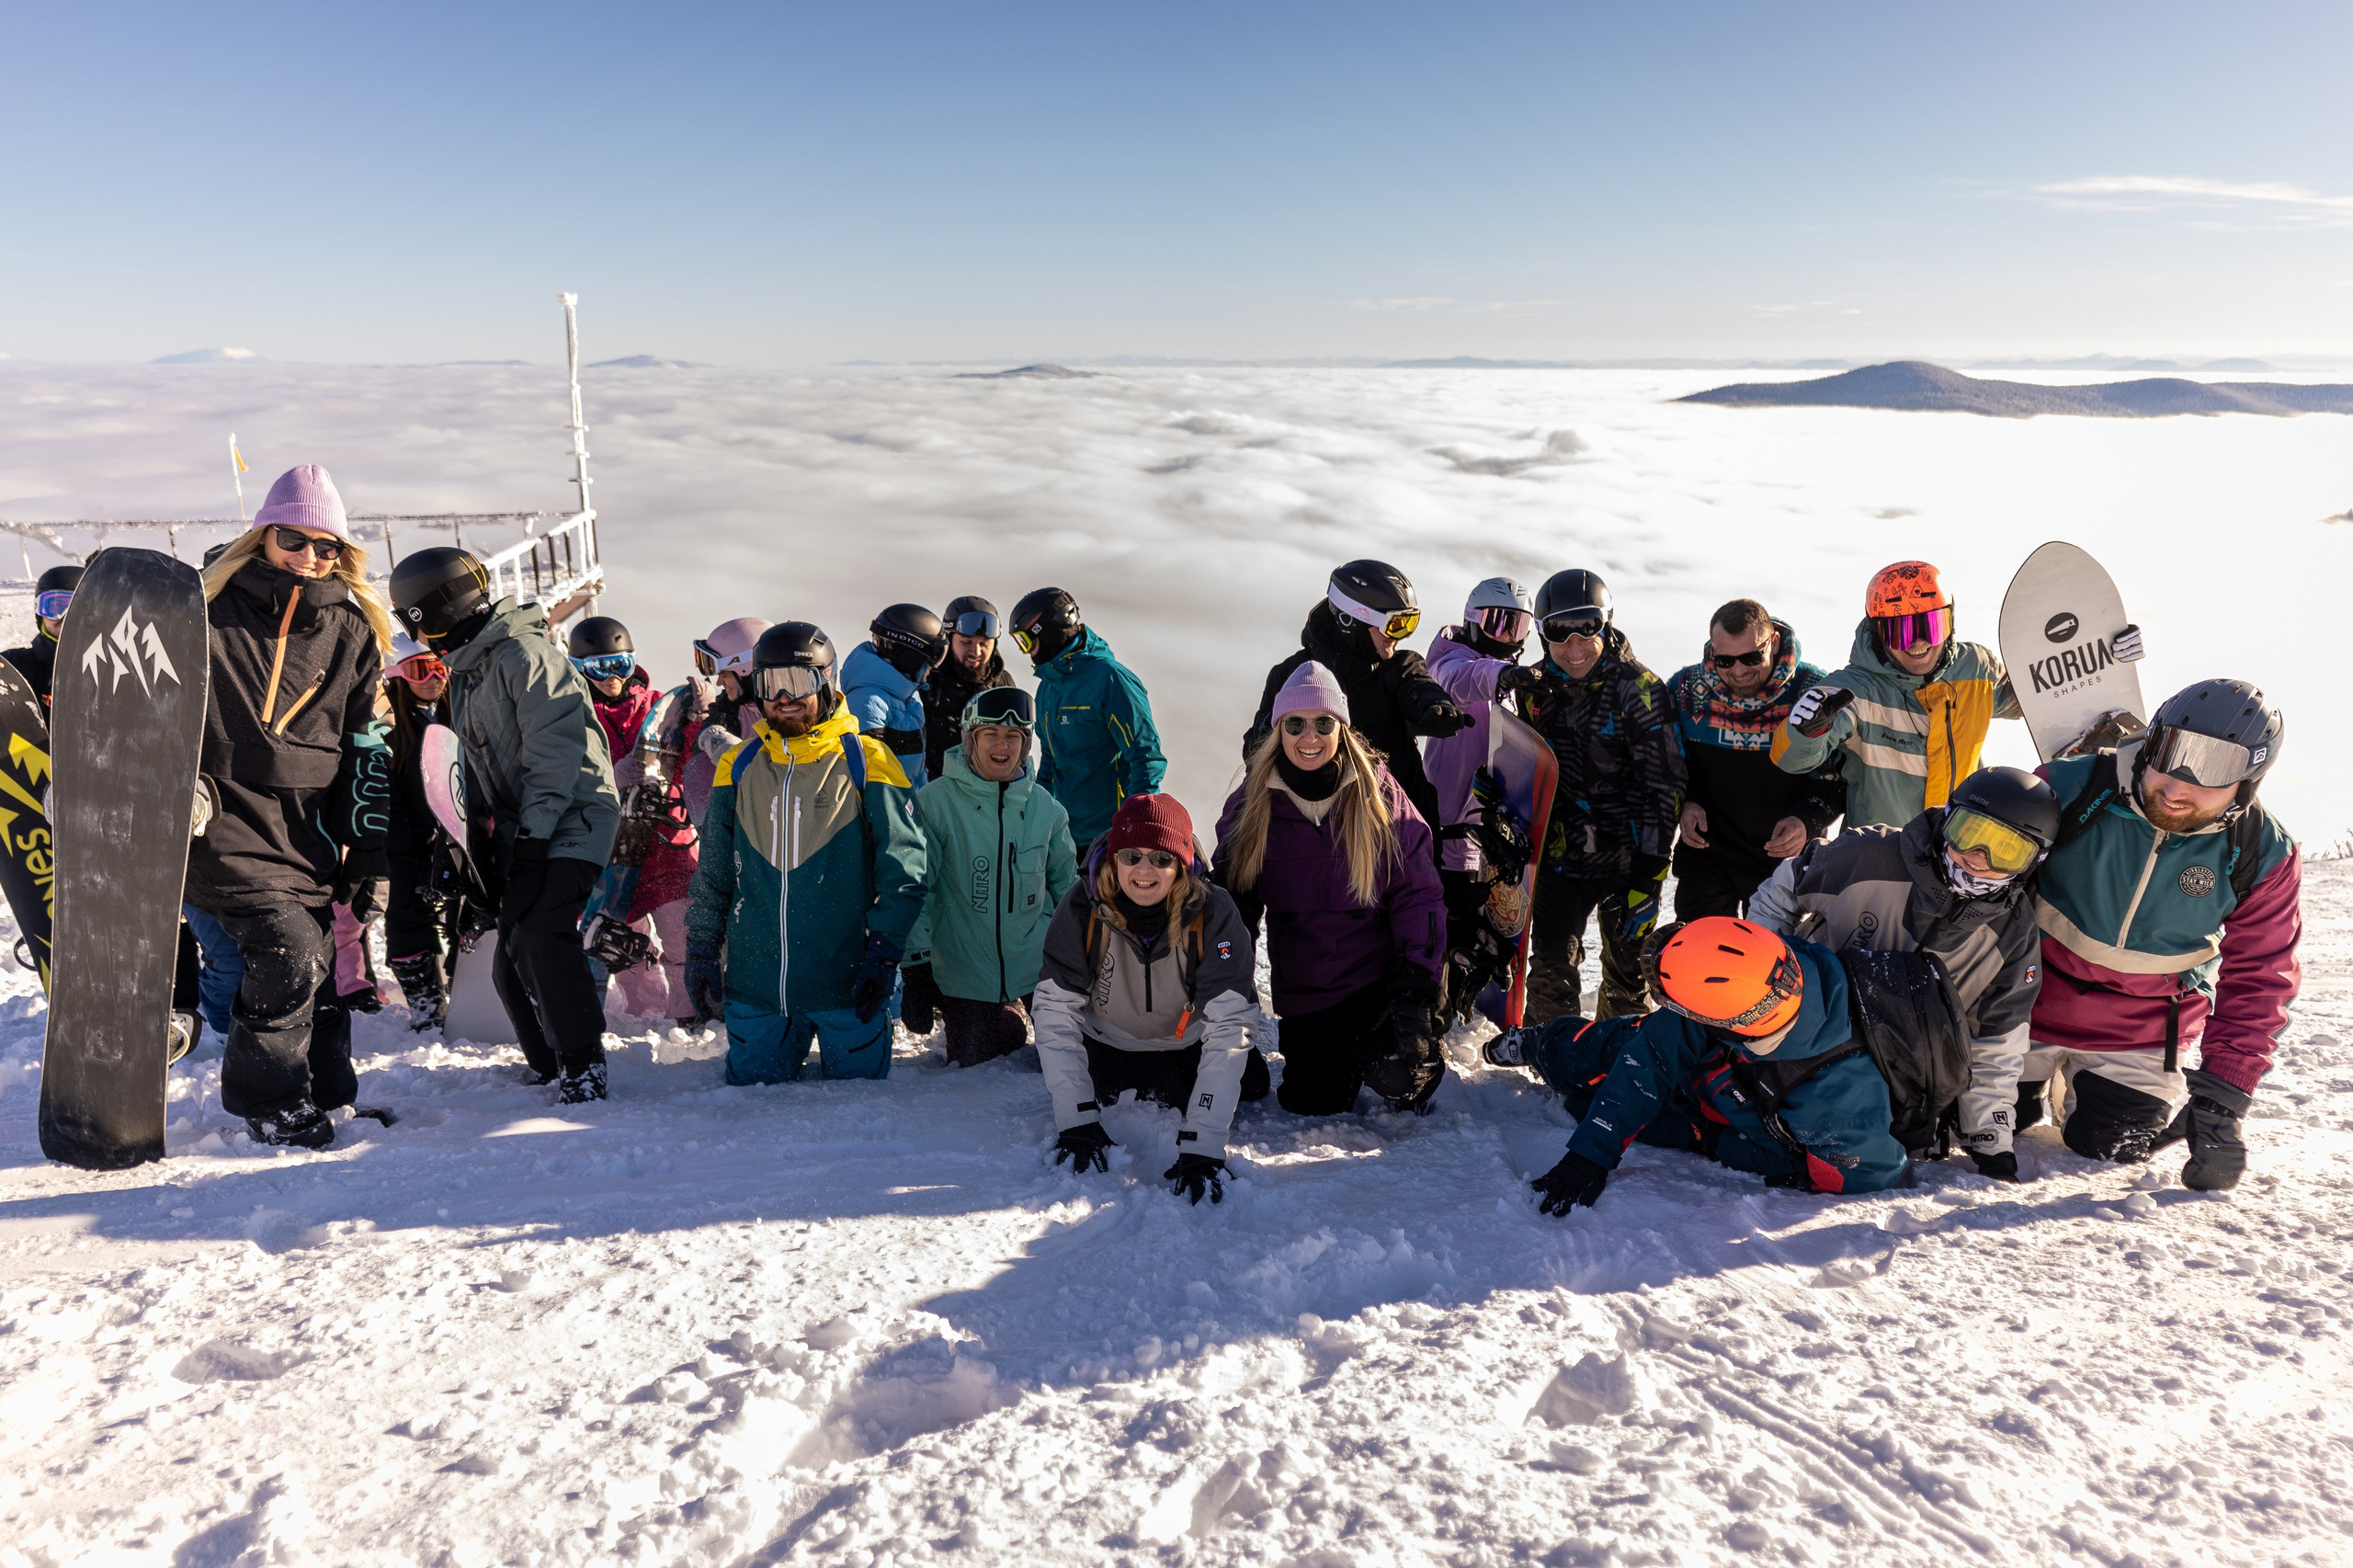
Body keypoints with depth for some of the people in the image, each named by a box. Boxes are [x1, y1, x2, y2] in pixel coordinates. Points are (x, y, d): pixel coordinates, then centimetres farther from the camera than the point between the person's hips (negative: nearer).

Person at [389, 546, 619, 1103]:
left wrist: (532, 840, -23)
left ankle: (583, 1064, -11)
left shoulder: (526, 655, -15)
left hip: (570, 820, -9)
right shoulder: (464, 670, 16)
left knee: (541, 936, -22)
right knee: (511, 962, 6)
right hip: (522, 828, 9)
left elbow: (555, 753, -21)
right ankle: (551, 1067, 19)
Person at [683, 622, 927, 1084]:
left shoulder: (866, 762, -2)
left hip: (846, 982, -3)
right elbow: (712, 874, 15)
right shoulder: (739, 767, 9)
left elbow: (902, 871, -4)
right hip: (754, 984, 3)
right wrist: (700, 951, 11)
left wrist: (883, 953, -11)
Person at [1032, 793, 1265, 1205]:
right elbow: (1055, 1012, -23)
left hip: (1184, 1047, 0)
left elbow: (1227, 1027, -33)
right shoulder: (1082, 908, -27)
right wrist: (1077, 1122, -31)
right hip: (1105, 1044, 0)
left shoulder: (1213, 913, -30)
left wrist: (1201, 1149, -39)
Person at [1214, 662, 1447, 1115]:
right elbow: (1233, 898, 6)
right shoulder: (1253, 803, -3)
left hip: (1378, 975, -2)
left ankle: (1423, 1065, 15)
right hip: (1302, 988, 2)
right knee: (1314, 1104, 3)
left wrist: (1416, 977, -14)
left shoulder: (1379, 794, -7)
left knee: (1395, 1072, -21)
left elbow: (1417, 892, -6)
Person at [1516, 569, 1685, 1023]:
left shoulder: (1638, 690, -13)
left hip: (1628, 856, -3)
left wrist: (1648, 877, -16)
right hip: (1561, 854, 3)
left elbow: (1664, 786, -14)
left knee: (1628, 967, 11)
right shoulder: (1536, 690, 1)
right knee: (1550, 969, -2)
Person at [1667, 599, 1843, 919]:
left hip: (1788, 857, 0)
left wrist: (1808, 820, -21)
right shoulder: (1685, 688, -8)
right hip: (1706, 855, 1)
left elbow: (1836, 774, -4)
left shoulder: (1813, 691, -13)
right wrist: (1683, 804, -11)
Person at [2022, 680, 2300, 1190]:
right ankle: (2039, 1071, 44)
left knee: (2112, 1145, 5)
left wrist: (2222, 1097, -18)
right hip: (2030, 1005, 0)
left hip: (2140, 1035, 1)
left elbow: (2257, 985, -11)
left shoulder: (2263, 856, -15)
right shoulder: (2072, 790, -24)